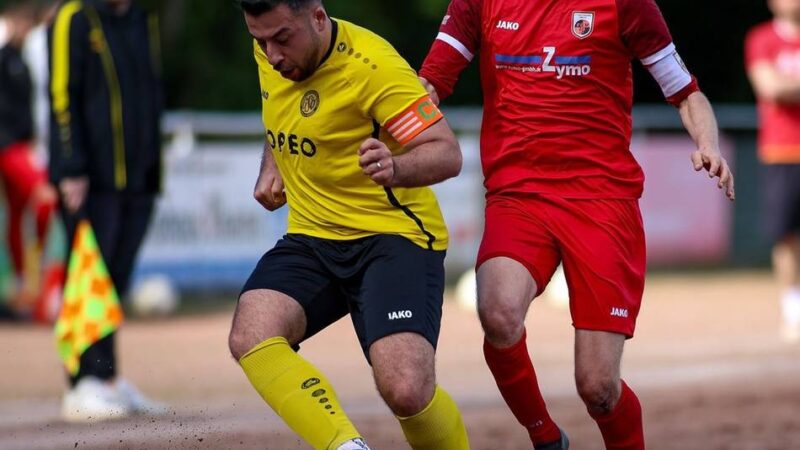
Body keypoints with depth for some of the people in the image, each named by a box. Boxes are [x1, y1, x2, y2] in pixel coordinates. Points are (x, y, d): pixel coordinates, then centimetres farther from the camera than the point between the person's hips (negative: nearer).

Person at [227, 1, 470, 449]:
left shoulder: (371, 65, -18)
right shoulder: (271, 52, 3)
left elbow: (448, 154, -21)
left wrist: (396, 168, -40)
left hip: (394, 233, -6)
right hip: (312, 238, 6)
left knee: (406, 390, -25)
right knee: (251, 337, -25)